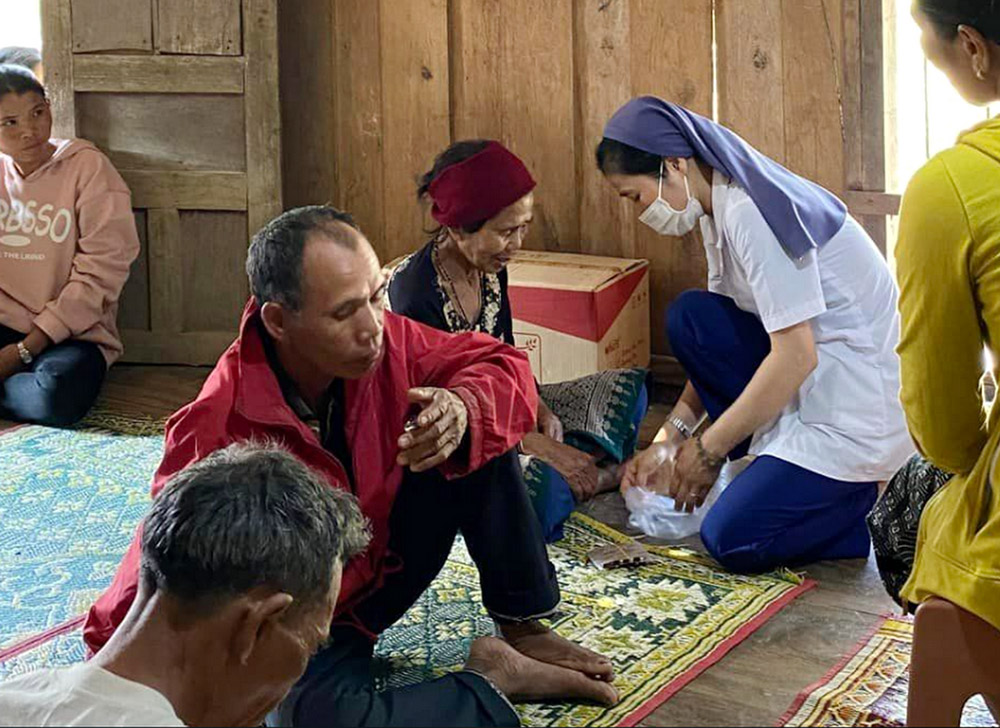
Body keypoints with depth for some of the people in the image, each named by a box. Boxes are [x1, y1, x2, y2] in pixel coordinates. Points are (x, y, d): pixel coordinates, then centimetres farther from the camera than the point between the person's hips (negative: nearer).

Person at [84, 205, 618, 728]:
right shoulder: (218, 439, -33)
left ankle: (523, 629, 4)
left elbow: (503, 367, -6)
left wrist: (463, 409, -28)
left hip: (381, 565, 6)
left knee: (481, 446, -11)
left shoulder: (381, 339, -16)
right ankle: (493, 681, -10)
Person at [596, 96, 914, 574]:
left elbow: (796, 356, -24)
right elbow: (714, 344, 15)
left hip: (862, 405, -10)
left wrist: (707, 451, -14)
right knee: (689, 318, -1)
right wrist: (670, 439, 8)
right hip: (819, 380, 10)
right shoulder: (721, 206, 8)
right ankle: (772, 465, 4)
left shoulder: (749, 213, -22)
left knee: (731, 540, -14)